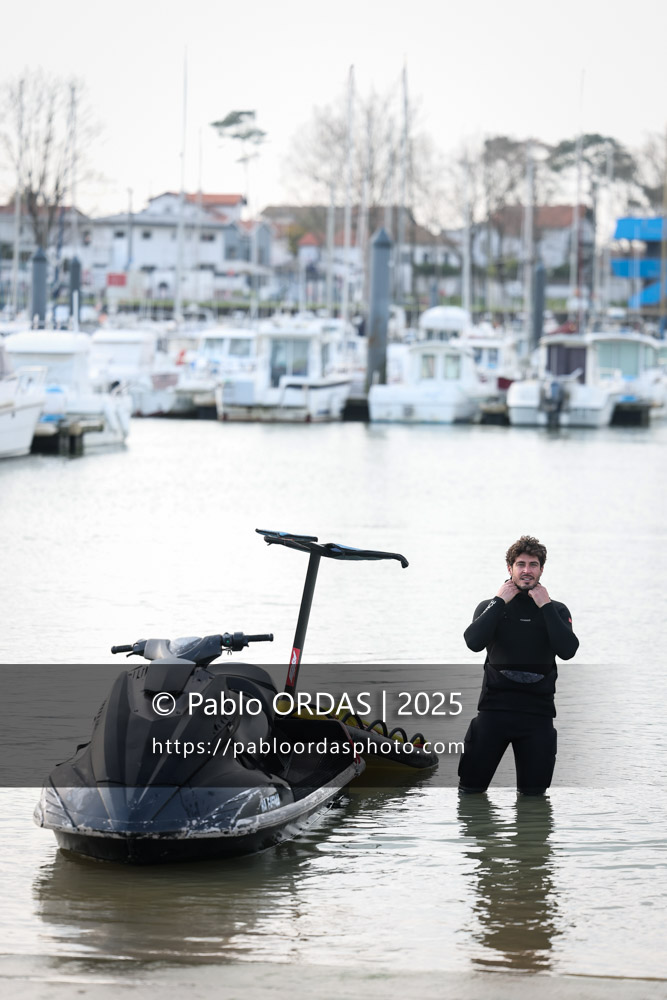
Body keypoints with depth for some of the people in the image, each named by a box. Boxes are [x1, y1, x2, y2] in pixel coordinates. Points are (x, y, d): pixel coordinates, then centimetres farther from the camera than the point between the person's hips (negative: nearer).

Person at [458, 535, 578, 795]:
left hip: (537, 711, 1)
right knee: (471, 787, -3)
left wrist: (546, 606, -7)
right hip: (495, 705, -1)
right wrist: (499, 602, -8)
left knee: (534, 793, 1)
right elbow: (474, 642, -11)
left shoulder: (556, 610, 10)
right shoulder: (491, 607, 9)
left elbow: (567, 651, -9)